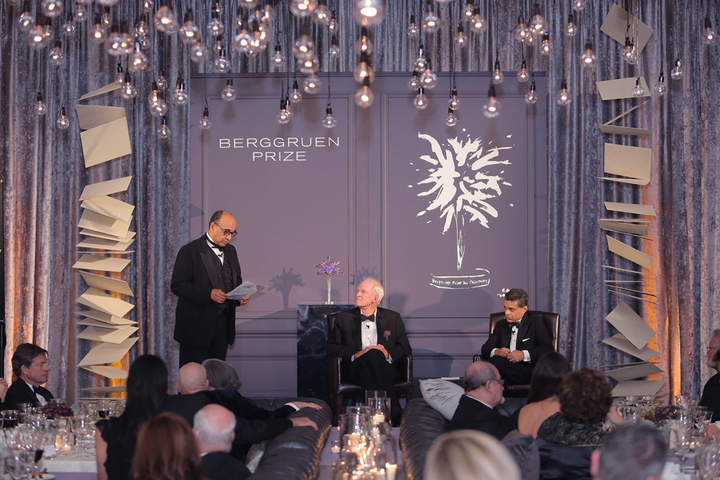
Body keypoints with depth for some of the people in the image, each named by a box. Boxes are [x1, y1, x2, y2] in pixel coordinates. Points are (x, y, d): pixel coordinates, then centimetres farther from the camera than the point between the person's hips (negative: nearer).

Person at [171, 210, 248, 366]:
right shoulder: (190, 251, -9)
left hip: (222, 326, 6)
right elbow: (177, 285, -14)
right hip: (196, 327, -6)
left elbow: (236, 280, 24)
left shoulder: (230, 251, 13)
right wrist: (208, 294, -25)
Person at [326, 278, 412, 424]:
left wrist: (388, 353, -9)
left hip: (385, 368, 0)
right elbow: (331, 347, 8)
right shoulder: (344, 318, 17)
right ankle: (394, 413, -46)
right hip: (356, 368, 0)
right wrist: (354, 355, -10)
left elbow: (406, 349, 13)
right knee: (374, 354, -37)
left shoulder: (393, 318, 18)